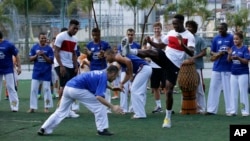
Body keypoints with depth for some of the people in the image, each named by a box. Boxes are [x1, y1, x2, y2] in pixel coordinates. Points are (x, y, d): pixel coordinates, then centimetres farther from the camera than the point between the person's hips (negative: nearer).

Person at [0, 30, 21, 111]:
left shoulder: (9, 45, -12)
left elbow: (16, 56, -7)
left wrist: (19, 67, -10)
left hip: (8, 70, -5)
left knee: (10, 87, -4)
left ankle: (14, 106, -1)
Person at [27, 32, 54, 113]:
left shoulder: (49, 48, -3)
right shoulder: (34, 47, 3)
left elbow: (51, 61, -6)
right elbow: (30, 59, 2)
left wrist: (43, 55, -19)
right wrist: (37, 55, -15)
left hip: (46, 73, -2)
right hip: (36, 72, 2)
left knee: (46, 89, 3)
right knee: (33, 89, 1)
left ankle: (47, 107, 10)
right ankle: (32, 107, 4)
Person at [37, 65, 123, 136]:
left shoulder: (100, 73, 21)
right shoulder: (104, 77, -5)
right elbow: (99, 97, -18)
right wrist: (112, 107, -21)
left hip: (68, 87, 9)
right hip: (77, 89, -9)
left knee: (61, 112, 14)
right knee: (98, 106, 2)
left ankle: (44, 129, 10)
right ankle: (102, 130, 4)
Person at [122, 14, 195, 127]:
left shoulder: (189, 36, -7)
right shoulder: (171, 33, 10)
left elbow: (191, 53, -19)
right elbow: (161, 46, 19)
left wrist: (182, 44, -33)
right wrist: (151, 42, 0)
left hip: (175, 66, -4)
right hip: (165, 58, 4)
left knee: (169, 91, -5)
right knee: (151, 52, -29)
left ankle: (168, 118, 8)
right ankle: (130, 51, -51)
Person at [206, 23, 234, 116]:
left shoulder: (231, 38, -1)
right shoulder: (216, 39, 9)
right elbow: (212, 52, 12)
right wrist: (216, 54, -9)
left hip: (227, 68, -4)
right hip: (216, 67, 4)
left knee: (228, 89, 0)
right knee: (213, 87, 3)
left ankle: (229, 110, 4)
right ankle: (211, 109, 7)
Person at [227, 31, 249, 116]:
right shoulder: (233, 48, 6)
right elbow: (229, 60, 6)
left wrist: (238, 58, -28)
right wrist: (229, 54, -13)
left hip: (243, 73, -6)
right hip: (233, 73, 6)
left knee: (243, 92, -2)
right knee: (233, 92, 9)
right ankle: (234, 110, 16)